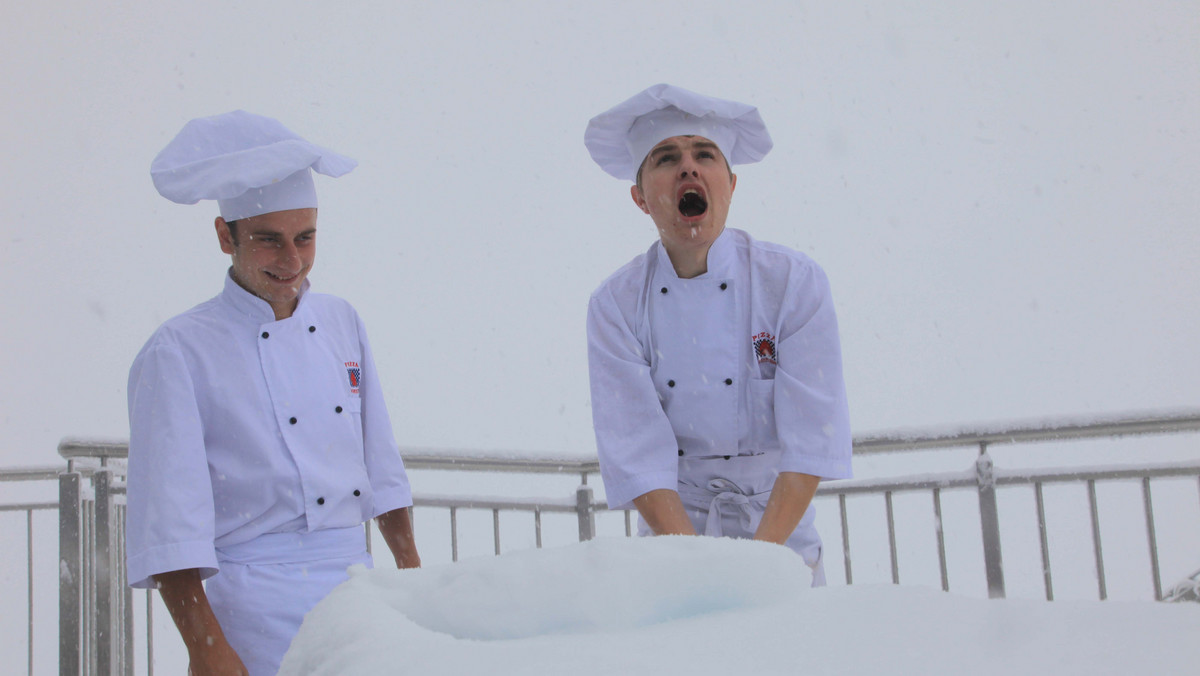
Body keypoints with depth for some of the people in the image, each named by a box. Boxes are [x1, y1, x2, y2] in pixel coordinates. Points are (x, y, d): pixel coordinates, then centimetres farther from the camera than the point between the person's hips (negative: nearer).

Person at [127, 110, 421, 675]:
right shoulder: (179, 352, -7)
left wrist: (410, 565, 17)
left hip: (356, 584, 5)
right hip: (257, 602, -5)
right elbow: (168, 518, -11)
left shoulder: (341, 324, 10)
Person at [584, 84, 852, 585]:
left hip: (780, 529, 0)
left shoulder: (795, 282, -11)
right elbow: (636, 455, -14)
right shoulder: (614, 305, -9)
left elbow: (813, 440, -14)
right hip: (673, 533, 0)